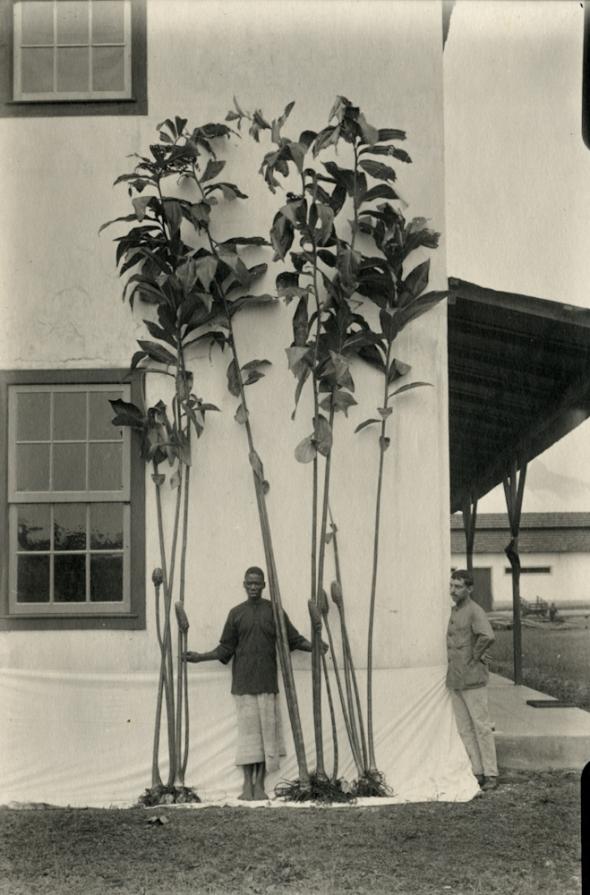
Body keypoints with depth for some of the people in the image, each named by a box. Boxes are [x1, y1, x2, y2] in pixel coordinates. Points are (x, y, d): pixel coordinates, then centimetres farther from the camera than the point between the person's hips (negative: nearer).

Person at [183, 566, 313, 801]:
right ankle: (247, 784, 2)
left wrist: (315, 647, -8)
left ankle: (260, 784, 5)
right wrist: (199, 657, -1)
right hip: (243, 682, 0)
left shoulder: (274, 610, 7)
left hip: (267, 682, 0)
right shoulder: (237, 613, 8)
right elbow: (225, 649, 9)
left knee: (267, 729, -1)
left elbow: (293, 639, 8)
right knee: (247, 730, -3)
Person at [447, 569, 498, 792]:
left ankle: (491, 775, 2)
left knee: (481, 727, -3)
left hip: (472, 679, -8)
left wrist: (475, 657, -17)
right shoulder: (454, 611, 13)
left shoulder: (475, 611, -13)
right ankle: (476, 772, 13)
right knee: (464, 728, 8)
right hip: (455, 680, 8)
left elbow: (488, 636, -30)